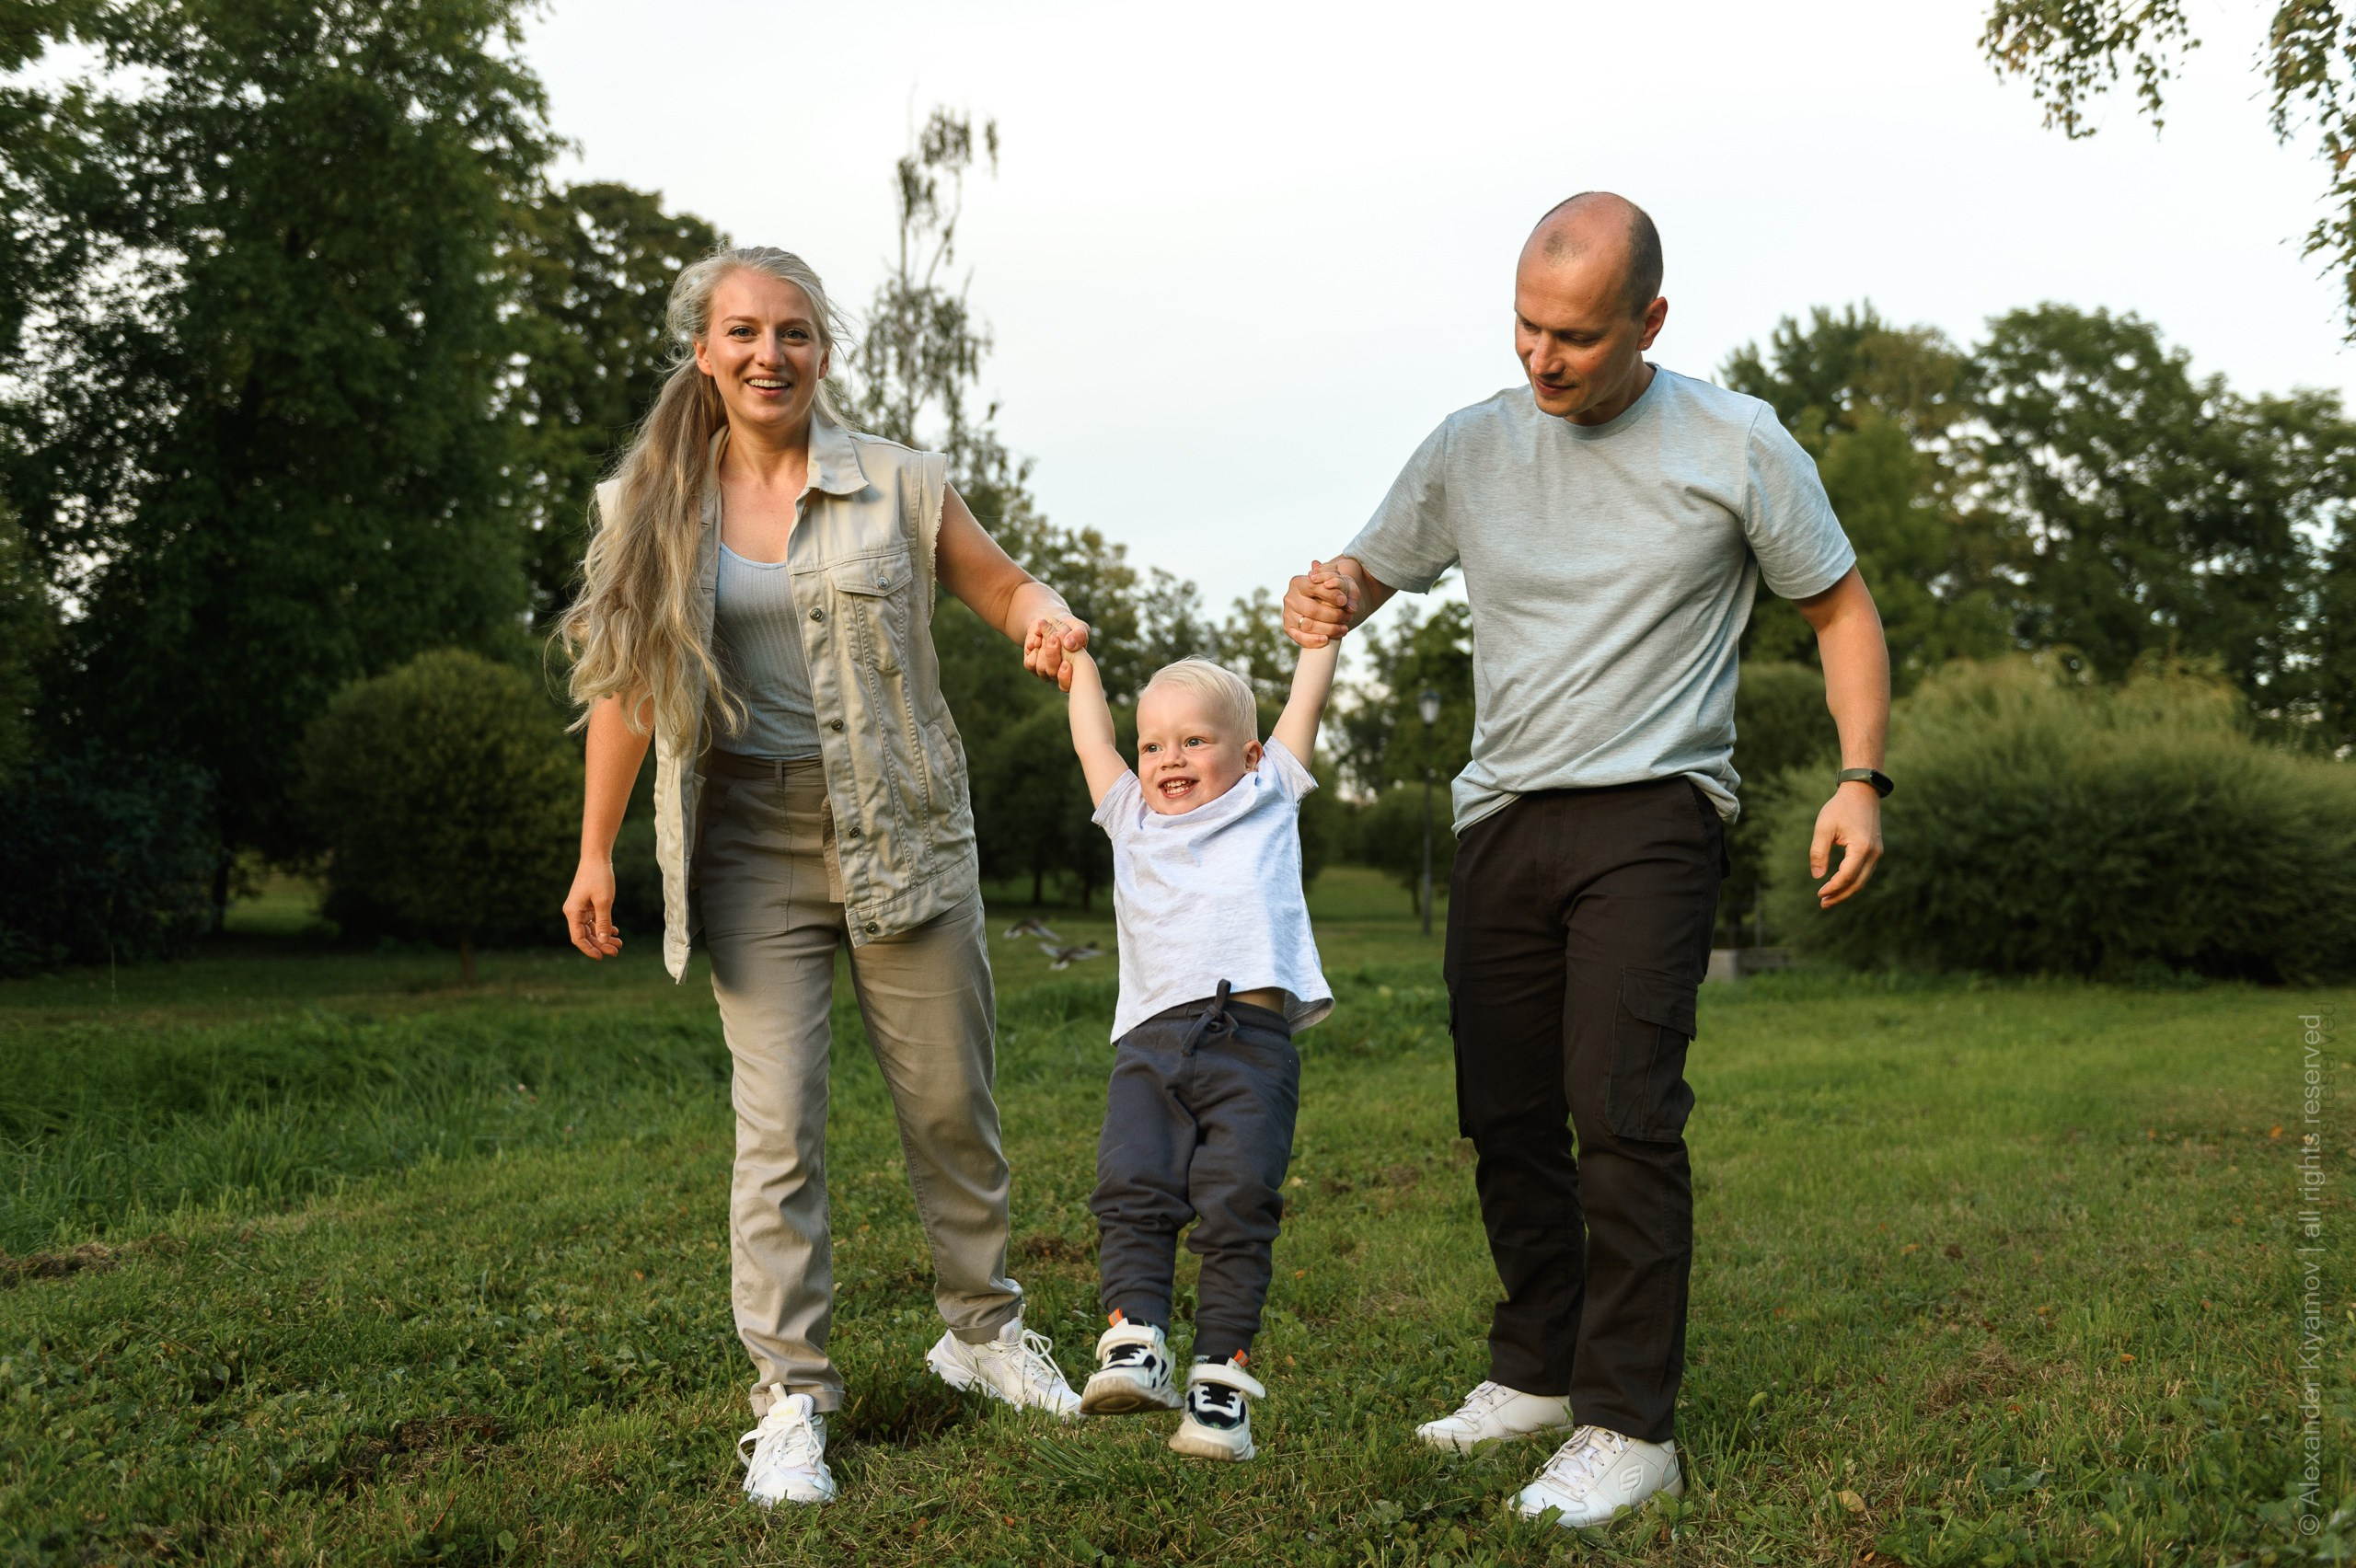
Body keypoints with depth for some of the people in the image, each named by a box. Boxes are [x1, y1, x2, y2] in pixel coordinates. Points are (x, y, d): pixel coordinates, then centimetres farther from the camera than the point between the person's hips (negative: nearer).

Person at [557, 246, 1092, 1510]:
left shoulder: (897, 483, 1)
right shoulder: (653, 505, 4)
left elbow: (1001, 586, 9)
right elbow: (626, 687, 7)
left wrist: (1046, 620, -16)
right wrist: (595, 854, 6)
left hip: (903, 827, 0)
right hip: (750, 844, 0)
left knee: (950, 1101, 8)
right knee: (776, 1121, -5)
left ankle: (981, 1328, 29)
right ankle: (789, 1395, 6)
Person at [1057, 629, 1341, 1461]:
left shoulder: (1267, 799, 24)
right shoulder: (1132, 820, 29)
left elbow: (1305, 701, 27)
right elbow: (1092, 738, 35)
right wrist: (1077, 654, 45)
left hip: (1252, 1035, -3)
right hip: (1150, 1041, 3)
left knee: (1238, 1206, -11)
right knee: (1131, 1190, -15)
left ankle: (1221, 1373, -9)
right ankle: (1134, 1344, -16)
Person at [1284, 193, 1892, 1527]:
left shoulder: (1735, 444, 0)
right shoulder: (1470, 449, 8)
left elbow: (1843, 608, 7)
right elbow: (1367, 572, 16)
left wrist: (1860, 780, -5)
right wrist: (1327, 604, -10)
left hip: (1652, 816, -4)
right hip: (1504, 817, 5)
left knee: (1622, 1114, -14)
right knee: (1506, 1116, 8)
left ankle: (1631, 1427, -5)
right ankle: (1539, 1374, 24)